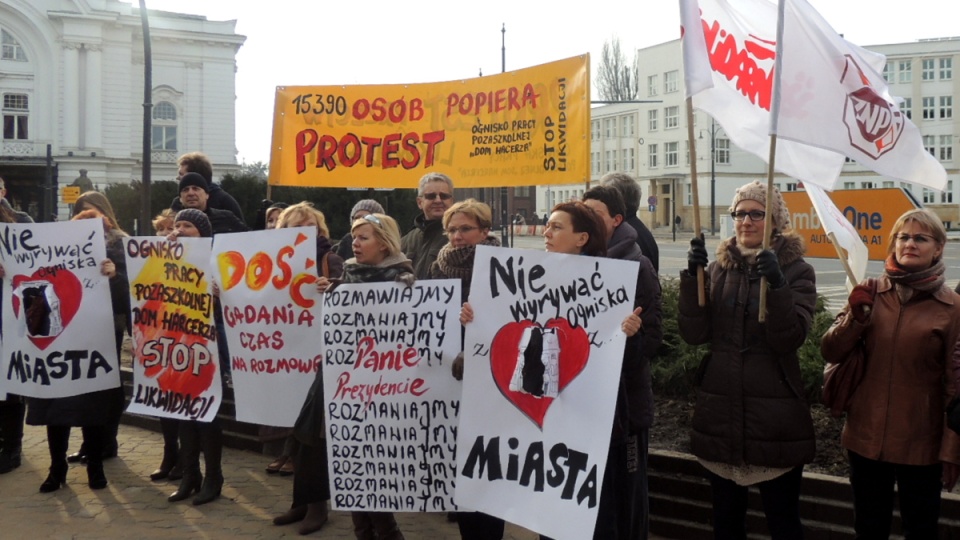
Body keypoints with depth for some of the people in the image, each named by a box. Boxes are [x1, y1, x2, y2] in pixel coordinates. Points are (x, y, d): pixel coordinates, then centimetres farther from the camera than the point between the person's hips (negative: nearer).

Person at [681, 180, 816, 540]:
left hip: (775, 416, -4)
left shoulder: (796, 270, -4)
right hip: (720, 413, 4)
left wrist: (777, 285, -28)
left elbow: (789, 339, -16)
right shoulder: (719, 268, 7)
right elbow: (694, 334, -3)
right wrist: (692, 277, -13)